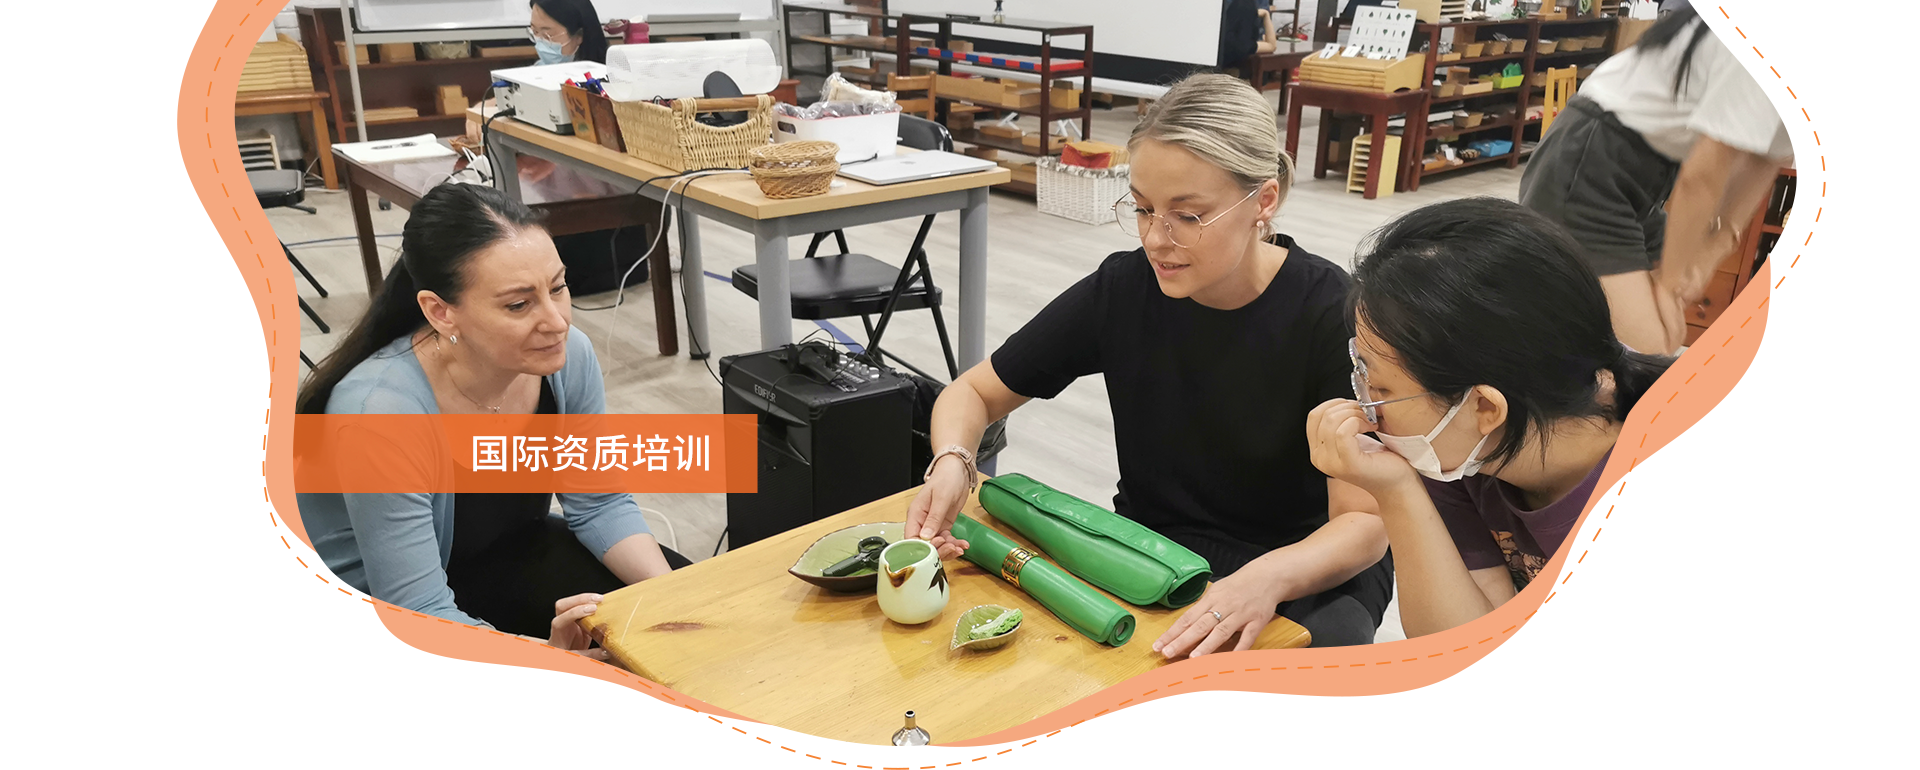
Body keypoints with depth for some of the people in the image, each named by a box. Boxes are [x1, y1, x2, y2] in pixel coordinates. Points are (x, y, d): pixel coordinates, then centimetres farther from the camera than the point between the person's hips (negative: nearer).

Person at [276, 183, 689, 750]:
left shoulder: (566, 353, -20)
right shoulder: (379, 410, -36)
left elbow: (599, 504, -7)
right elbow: (420, 621, -34)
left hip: (491, 560, 6)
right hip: (357, 607, -5)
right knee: (478, 726, -32)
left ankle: (521, 694, 14)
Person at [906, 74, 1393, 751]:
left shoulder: (1330, 314, -18)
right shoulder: (1122, 289, -9)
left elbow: (1364, 523, -20)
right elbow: (975, 392, 1)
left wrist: (1267, 580, -42)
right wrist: (951, 462, -23)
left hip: (1305, 563, -2)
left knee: (1327, 651, -35)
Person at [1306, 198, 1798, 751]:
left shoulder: (1699, 527, -37)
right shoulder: (1463, 445, -19)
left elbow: (1709, 745, -20)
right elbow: (1474, 666, -19)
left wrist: (1533, 616, -11)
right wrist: (1396, 494, -32)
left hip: (1748, 732, -4)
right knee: (1435, 726, -23)